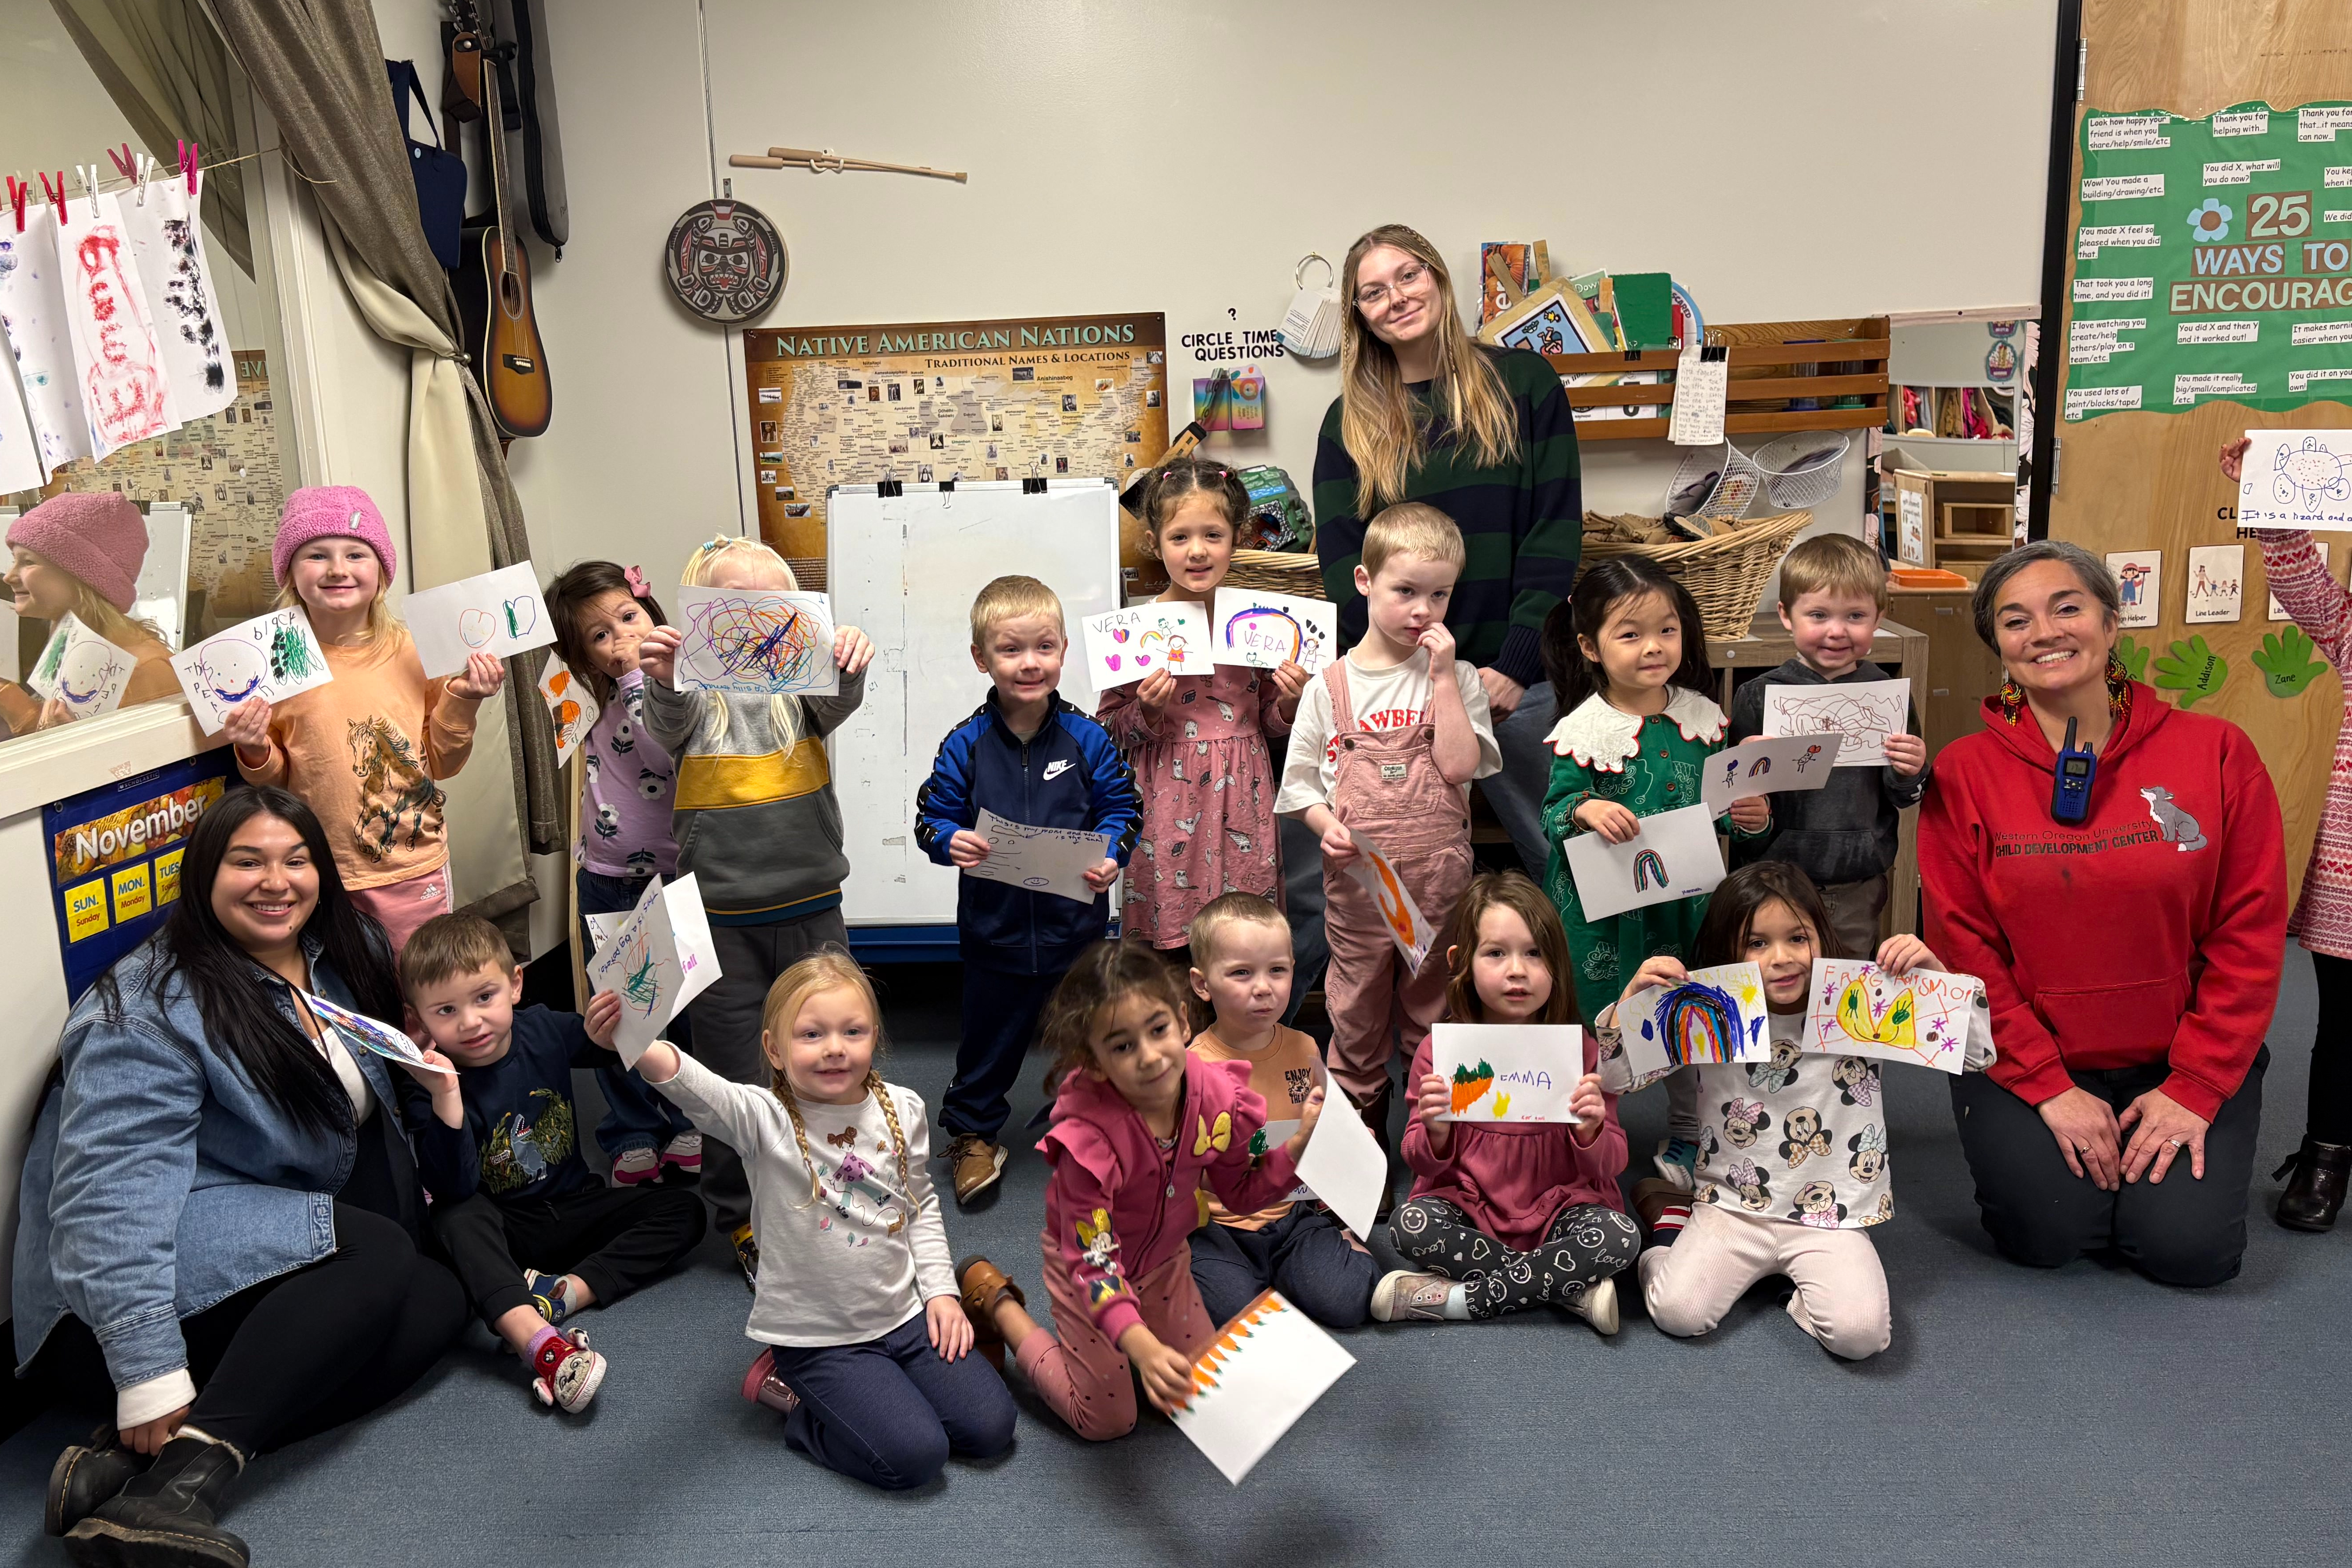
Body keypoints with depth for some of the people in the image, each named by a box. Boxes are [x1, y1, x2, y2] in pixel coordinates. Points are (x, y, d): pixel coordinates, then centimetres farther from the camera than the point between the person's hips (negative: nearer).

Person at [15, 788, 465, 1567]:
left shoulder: (346, 956, 7)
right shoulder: (150, 1010, -17)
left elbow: (374, 1100, 24)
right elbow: (114, 1196, -28)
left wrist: (408, 1195, 12)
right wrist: (147, 1374, -35)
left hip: (288, 1262, 9)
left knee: (437, 1300, -16)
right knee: (377, 1255, -28)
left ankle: (129, 1460, -24)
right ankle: (181, 1478, -38)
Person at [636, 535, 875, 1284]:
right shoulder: (693, 690, -2)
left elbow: (837, 703, -16)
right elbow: (668, 724, -21)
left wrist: (849, 665, -39)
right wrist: (666, 679, -44)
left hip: (811, 907, 2)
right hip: (721, 915, -2)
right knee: (730, 1077, 8)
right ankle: (743, 1219, 23)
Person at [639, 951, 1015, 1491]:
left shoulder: (904, 1110, -1)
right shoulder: (765, 1120, -16)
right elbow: (693, 1086, -37)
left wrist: (941, 1289, 6)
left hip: (905, 1316, 5)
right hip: (819, 1338, -5)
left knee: (991, 1427, -2)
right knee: (915, 1456, -18)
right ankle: (798, 1402, 8)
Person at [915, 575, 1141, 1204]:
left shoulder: (1088, 739, -6)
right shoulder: (966, 746, -7)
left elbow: (1121, 808, 1)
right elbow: (931, 816, 0)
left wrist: (1110, 855, -17)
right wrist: (952, 841, -21)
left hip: (1075, 926, 0)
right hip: (995, 931, 0)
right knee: (989, 1040, 15)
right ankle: (973, 1134, 36)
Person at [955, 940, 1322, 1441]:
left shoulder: (1221, 1098, -24)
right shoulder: (1089, 1140, -40)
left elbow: (1242, 1192, -5)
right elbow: (1092, 1262, -37)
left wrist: (1300, 1146, -21)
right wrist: (1143, 1347, -51)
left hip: (1166, 1258, 5)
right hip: (1090, 1260, -5)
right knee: (1108, 1421, 7)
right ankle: (996, 1302, 22)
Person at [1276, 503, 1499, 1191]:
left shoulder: (1456, 678, 1)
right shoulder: (1331, 686, 0)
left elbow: (1459, 765, -14)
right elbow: (1301, 780, 4)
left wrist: (1442, 676, -14)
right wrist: (1328, 825, -15)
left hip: (1440, 883, 0)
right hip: (1357, 881, 0)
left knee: (1435, 1020, 11)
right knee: (1357, 1024, 11)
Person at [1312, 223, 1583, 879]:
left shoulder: (1524, 382, 5)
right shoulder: (1350, 421, 8)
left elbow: (1555, 531, -1)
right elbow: (1342, 561, 1)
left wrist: (1516, 666, -11)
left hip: (1519, 678, -1)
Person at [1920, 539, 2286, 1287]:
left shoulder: (2216, 752, -4)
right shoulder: (1965, 771, -7)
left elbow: (2250, 933, -4)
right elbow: (1964, 948, -8)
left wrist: (2196, 1087, -10)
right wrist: (2048, 1087, -13)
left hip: (2181, 1061, 1)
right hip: (2027, 1060, -1)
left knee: (2188, 1247, -14)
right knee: (2046, 1231, -17)